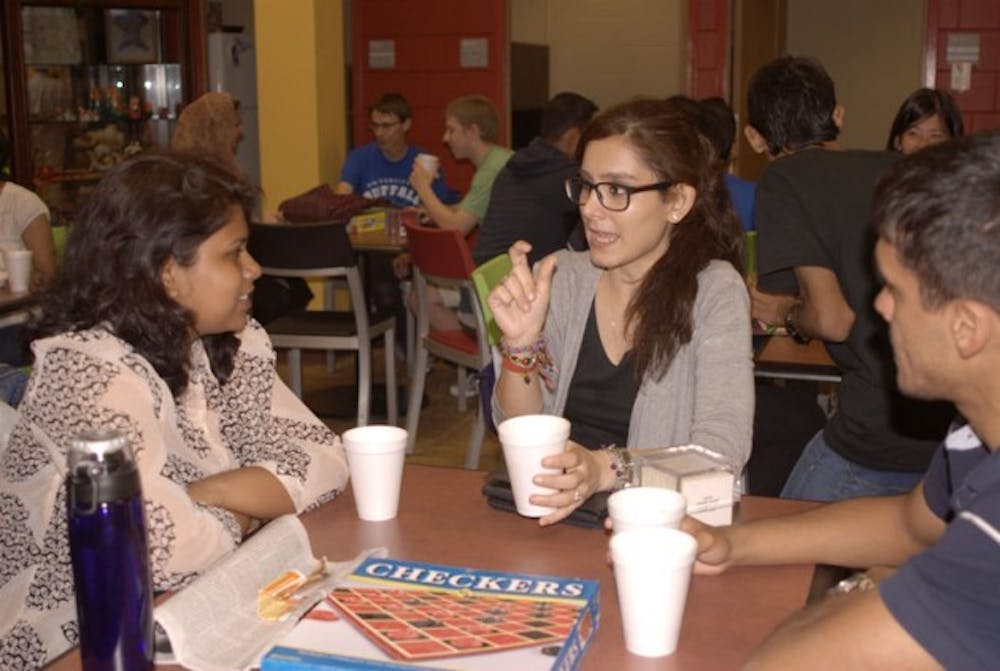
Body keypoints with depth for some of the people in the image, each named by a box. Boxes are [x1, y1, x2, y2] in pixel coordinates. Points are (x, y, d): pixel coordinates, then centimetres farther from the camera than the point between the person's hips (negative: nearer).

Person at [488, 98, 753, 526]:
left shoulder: (714, 292, -7)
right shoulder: (561, 278, 4)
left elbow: (722, 450, -16)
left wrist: (606, 469, -31)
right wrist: (521, 343, -13)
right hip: (552, 513, 3)